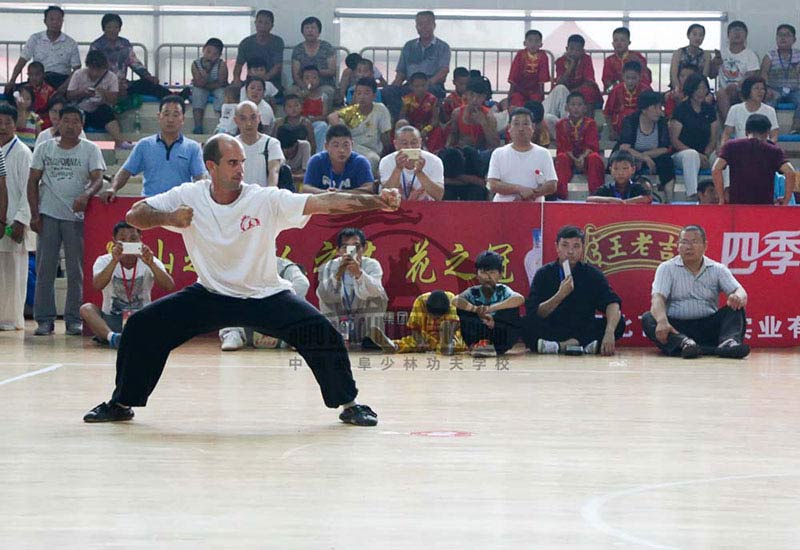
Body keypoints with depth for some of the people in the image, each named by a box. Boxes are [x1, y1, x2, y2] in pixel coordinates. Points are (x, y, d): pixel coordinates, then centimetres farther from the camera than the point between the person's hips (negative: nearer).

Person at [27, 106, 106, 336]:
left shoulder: (90, 150, 4)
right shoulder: (44, 149, 9)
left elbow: (97, 179, -6)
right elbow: (33, 182, 8)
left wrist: (86, 195, -27)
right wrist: (34, 214, -1)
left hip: (77, 216, -1)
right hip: (48, 215, 1)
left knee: (77, 271, 1)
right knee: (44, 269, -1)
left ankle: (74, 319, 6)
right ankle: (44, 319, 3)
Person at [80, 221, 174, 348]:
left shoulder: (150, 262, -2)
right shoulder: (104, 261, -4)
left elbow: (169, 286, -19)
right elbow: (97, 285, -25)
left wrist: (151, 264, -33)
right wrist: (114, 261, -37)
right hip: (110, 320, 0)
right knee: (86, 308, -29)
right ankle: (112, 336, -51)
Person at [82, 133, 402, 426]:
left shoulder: (266, 200, -18)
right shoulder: (189, 197, -10)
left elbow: (324, 202, -27)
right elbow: (134, 215, -8)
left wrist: (376, 202, -39)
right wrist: (167, 217, -29)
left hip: (265, 297, -2)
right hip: (210, 294, 2)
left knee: (321, 334, -22)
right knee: (141, 328, -10)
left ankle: (348, 404, 0)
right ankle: (122, 403, 11)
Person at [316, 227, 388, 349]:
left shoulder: (372, 265, -13)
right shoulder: (328, 267, -12)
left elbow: (374, 291, -34)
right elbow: (322, 295, -30)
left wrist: (359, 273, -53)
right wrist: (338, 274, -47)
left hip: (365, 324, 0)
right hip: (338, 324, 0)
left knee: (378, 295, -21)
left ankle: (372, 337, -16)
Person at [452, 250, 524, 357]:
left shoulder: (503, 291, -4)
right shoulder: (473, 292, -1)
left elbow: (520, 299, -28)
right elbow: (455, 301, -23)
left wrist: (491, 308, -38)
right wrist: (476, 309, -39)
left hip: (499, 340, 0)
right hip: (477, 336, 0)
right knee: (462, 308, -18)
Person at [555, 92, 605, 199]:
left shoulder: (590, 124, 0)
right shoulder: (561, 125, 2)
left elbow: (592, 146, -9)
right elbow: (563, 147, -6)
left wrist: (583, 157, -31)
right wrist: (574, 159, -26)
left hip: (586, 157, -1)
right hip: (569, 158, 1)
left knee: (595, 158, -34)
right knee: (561, 158, -33)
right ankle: (560, 194, -39)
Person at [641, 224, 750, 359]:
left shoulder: (718, 269, 11)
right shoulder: (667, 268, 6)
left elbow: (739, 291, -2)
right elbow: (658, 298, -9)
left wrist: (739, 296, -30)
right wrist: (662, 321, -33)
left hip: (709, 327, 2)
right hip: (676, 328, -2)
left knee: (736, 308, -19)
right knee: (647, 319, -28)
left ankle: (728, 342, -48)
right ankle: (684, 343, -55)